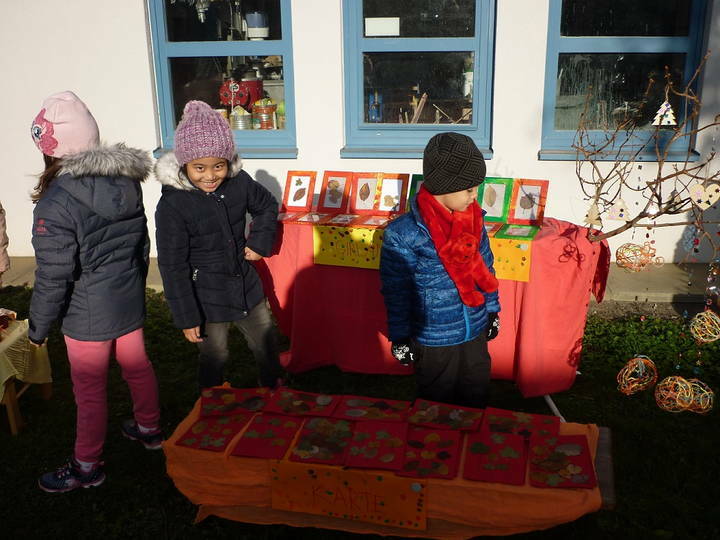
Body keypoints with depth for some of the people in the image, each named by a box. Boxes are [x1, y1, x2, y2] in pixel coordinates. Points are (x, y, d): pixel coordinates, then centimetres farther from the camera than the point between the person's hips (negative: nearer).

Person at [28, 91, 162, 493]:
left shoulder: (56, 202, -24)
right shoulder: (127, 181, -3)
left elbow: (53, 276, -20)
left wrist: (38, 327, -7)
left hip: (88, 314, -6)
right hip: (130, 301, 7)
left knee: (90, 389, 9)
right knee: (137, 365, 24)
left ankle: (87, 466, 27)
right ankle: (150, 428, 45)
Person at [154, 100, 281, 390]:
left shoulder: (238, 181, -11)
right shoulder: (172, 205, -22)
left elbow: (267, 206, 12)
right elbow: (172, 266, -17)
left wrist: (260, 242, -3)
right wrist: (186, 317, -14)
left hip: (247, 285, 5)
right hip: (207, 298, -4)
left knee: (267, 342, 21)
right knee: (214, 359, 13)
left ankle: (272, 387, 49)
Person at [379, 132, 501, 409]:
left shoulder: (473, 221, -5)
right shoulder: (403, 234, -21)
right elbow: (396, 291, -14)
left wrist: (492, 311, 14)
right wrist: (400, 338, -10)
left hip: (476, 334, 5)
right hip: (433, 341, -5)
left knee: (476, 401, 23)